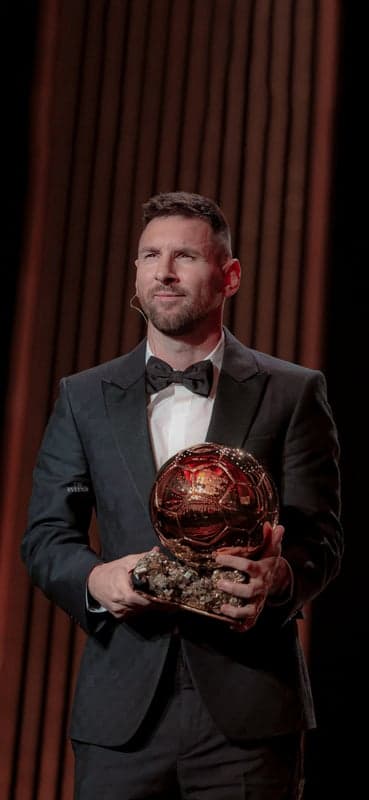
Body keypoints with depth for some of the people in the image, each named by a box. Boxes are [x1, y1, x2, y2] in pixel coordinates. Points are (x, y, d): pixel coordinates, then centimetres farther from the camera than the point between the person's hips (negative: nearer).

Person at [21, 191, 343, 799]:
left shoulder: (293, 392, 4)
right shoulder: (83, 398, 11)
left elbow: (320, 536, 1)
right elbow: (45, 536, 8)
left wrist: (279, 578, -21)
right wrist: (95, 579, -13)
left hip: (248, 709, -1)